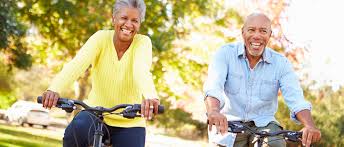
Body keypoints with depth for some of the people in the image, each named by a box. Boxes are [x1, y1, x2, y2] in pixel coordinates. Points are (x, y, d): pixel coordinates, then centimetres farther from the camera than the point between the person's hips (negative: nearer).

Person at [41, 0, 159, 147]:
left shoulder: (143, 42, -10)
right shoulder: (102, 38, -8)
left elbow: (142, 70, -31)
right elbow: (77, 63, -25)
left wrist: (151, 96, -54)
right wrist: (54, 89, -45)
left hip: (129, 123, 0)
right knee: (77, 128, -32)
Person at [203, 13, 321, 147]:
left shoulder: (281, 63, -1)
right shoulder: (226, 54, -5)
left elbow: (296, 99, -13)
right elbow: (213, 87, -22)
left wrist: (309, 126, -34)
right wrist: (213, 111, -45)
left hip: (264, 124, 0)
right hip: (229, 123, 0)